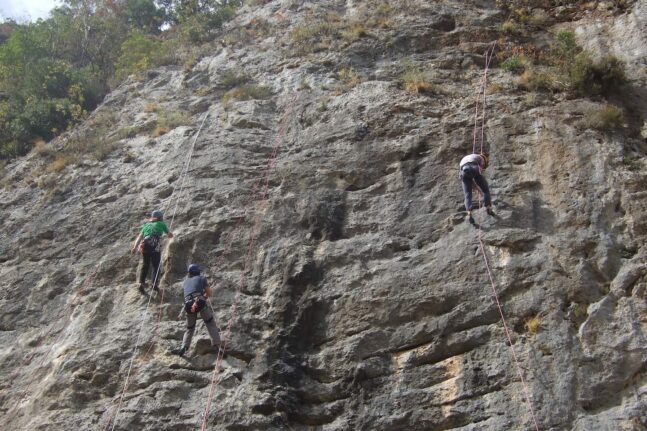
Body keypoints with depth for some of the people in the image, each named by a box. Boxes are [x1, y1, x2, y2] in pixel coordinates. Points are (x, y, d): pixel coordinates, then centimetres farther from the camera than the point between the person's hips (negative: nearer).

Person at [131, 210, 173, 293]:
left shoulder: (146, 225, 24)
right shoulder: (161, 224, 15)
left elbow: (139, 237, 13)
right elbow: (170, 235, 22)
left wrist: (135, 247, 7)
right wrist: (170, 234, 45)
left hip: (145, 246, 3)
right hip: (156, 246, -3)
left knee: (145, 265, 14)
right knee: (156, 266, 6)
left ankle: (141, 283, 1)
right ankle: (155, 283, -7)